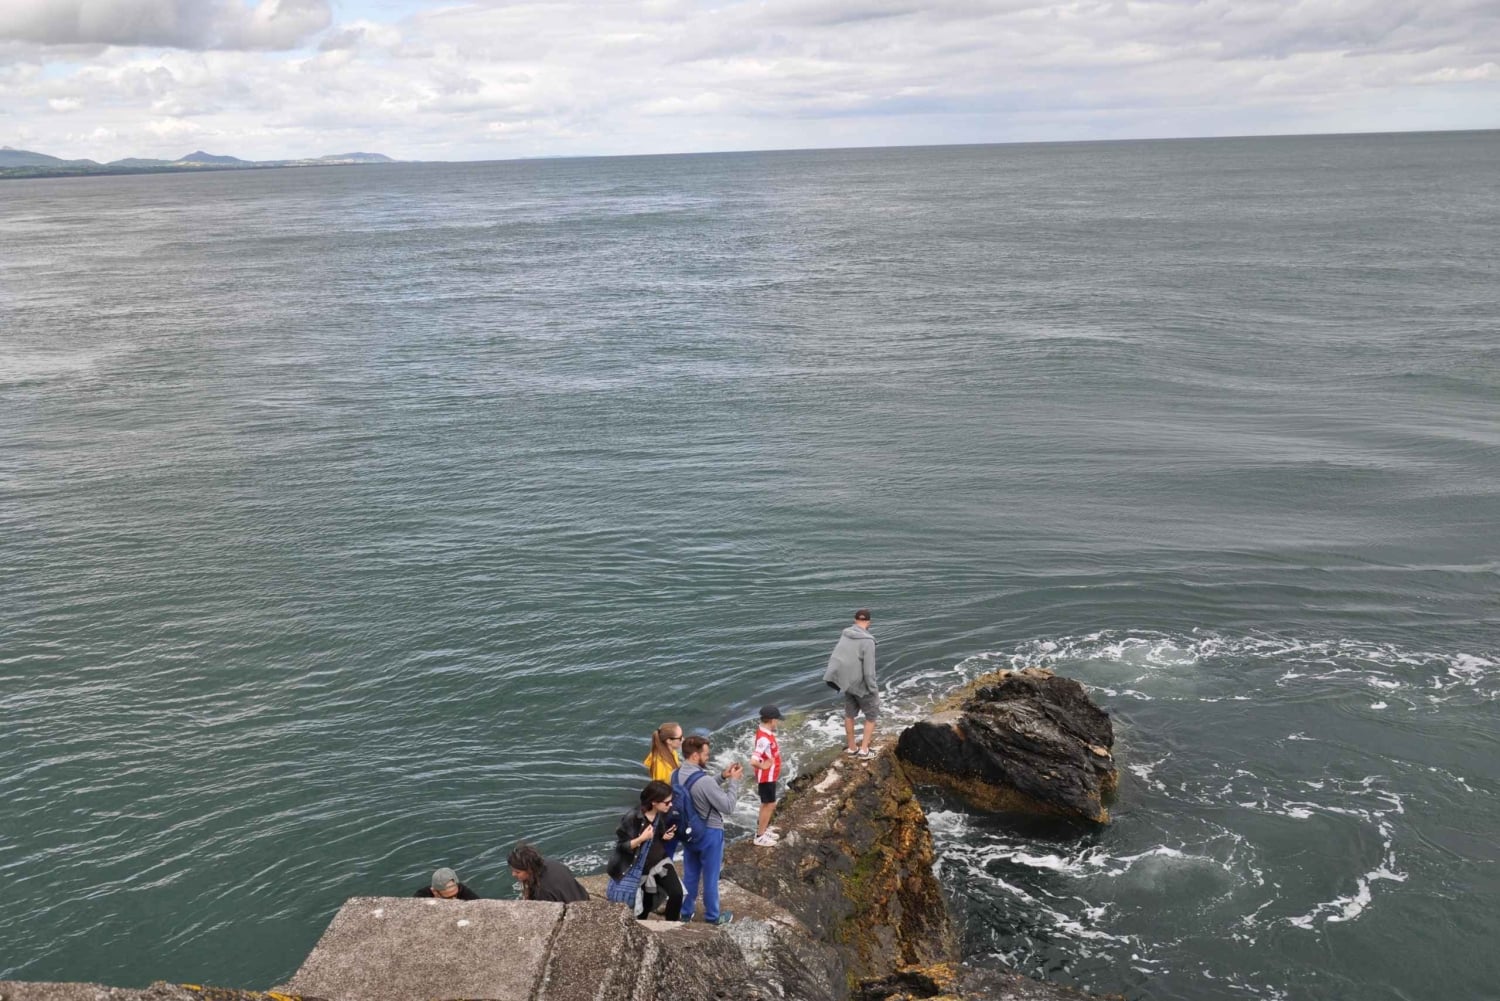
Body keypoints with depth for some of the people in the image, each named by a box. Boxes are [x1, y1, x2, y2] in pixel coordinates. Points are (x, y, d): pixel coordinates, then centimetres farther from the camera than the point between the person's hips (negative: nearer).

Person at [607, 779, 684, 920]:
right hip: (641, 867, -4)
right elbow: (621, 845, -19)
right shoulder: (633, 817, -24)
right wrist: (642, 838, -32)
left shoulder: (663, 815, -7)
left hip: (660, 861, 4)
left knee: (677, 893, -14)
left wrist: (667, 837, -9)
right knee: (646, 903, 12)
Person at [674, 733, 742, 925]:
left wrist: (722, 777, 4)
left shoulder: (676, 775, -5)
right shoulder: (703, 781, -31)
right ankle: (712, 916, 28)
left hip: (688, 831, 7)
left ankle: (685, 912, 33)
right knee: (710, 877, 12)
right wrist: (734, 781, -14)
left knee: (690, 875, 21)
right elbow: (728, 806, -23)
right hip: (709, 834, -7)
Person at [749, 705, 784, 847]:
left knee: (767, 804, 22)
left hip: (770, 776, 10)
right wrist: (763, 766, -22)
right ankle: (760, 837, 12)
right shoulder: (764, 739, -31)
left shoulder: (765, 733, 0)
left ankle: (762, 829, 37)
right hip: (766, 777, -10)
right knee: (769, 805, 2)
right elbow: (753, 761, -38)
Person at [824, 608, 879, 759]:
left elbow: (835, 659, 0)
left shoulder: (845, 635, -5)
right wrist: (873, 690, -12)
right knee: (872, 715, 14)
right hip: (862, 685, -6)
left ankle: (851, 747, 32)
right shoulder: (867, 641, -23)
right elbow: (869, 670, -22)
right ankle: (864, 749, 12)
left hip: (847, 683, 6)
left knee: (849, 714, 21)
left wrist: (833, 677, 12)